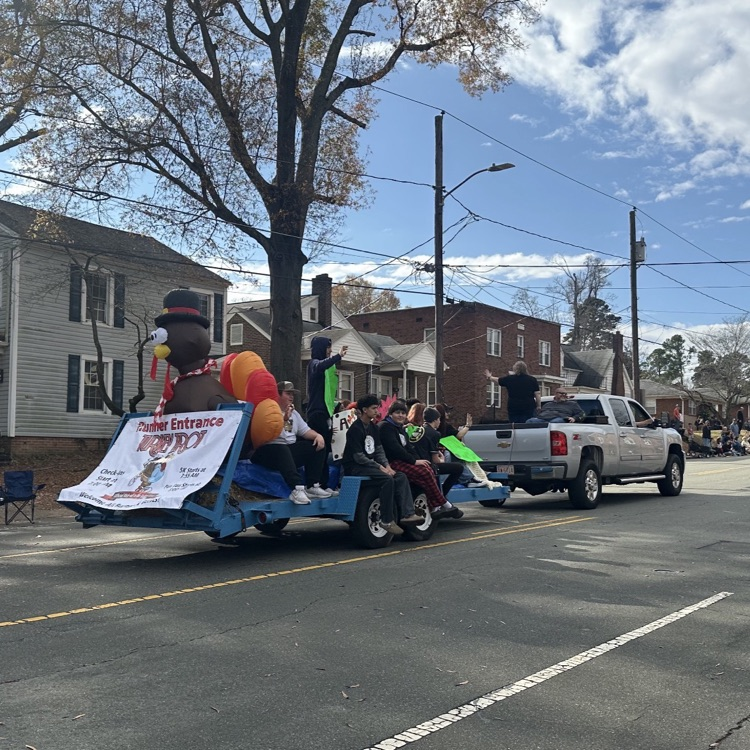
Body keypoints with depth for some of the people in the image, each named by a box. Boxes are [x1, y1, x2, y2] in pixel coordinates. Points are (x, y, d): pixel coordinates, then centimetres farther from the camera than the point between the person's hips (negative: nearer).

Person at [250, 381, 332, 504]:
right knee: (282, 449, -41)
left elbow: (305, 430, 14)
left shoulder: (294, 413, 20)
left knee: (318, 445, -1)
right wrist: (284, 419, -27)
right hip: (269, 451, -8)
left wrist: (318, 435, -5)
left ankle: (312, 486, -10)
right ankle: (297, 489, -51)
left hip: (290, 451, 9)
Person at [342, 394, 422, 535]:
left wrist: (387, 466, -6)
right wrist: (380, 467, -18)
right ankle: (386, 521, -22)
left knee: (401, 477, -8)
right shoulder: (355, 429, -13)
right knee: (387, 479, -29)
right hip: (355, 467, -9)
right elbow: (359, 457, -18)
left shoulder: (373, 427, 14)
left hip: (370, 464, 9)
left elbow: (379, 450, 12)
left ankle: (407, 514, -17)